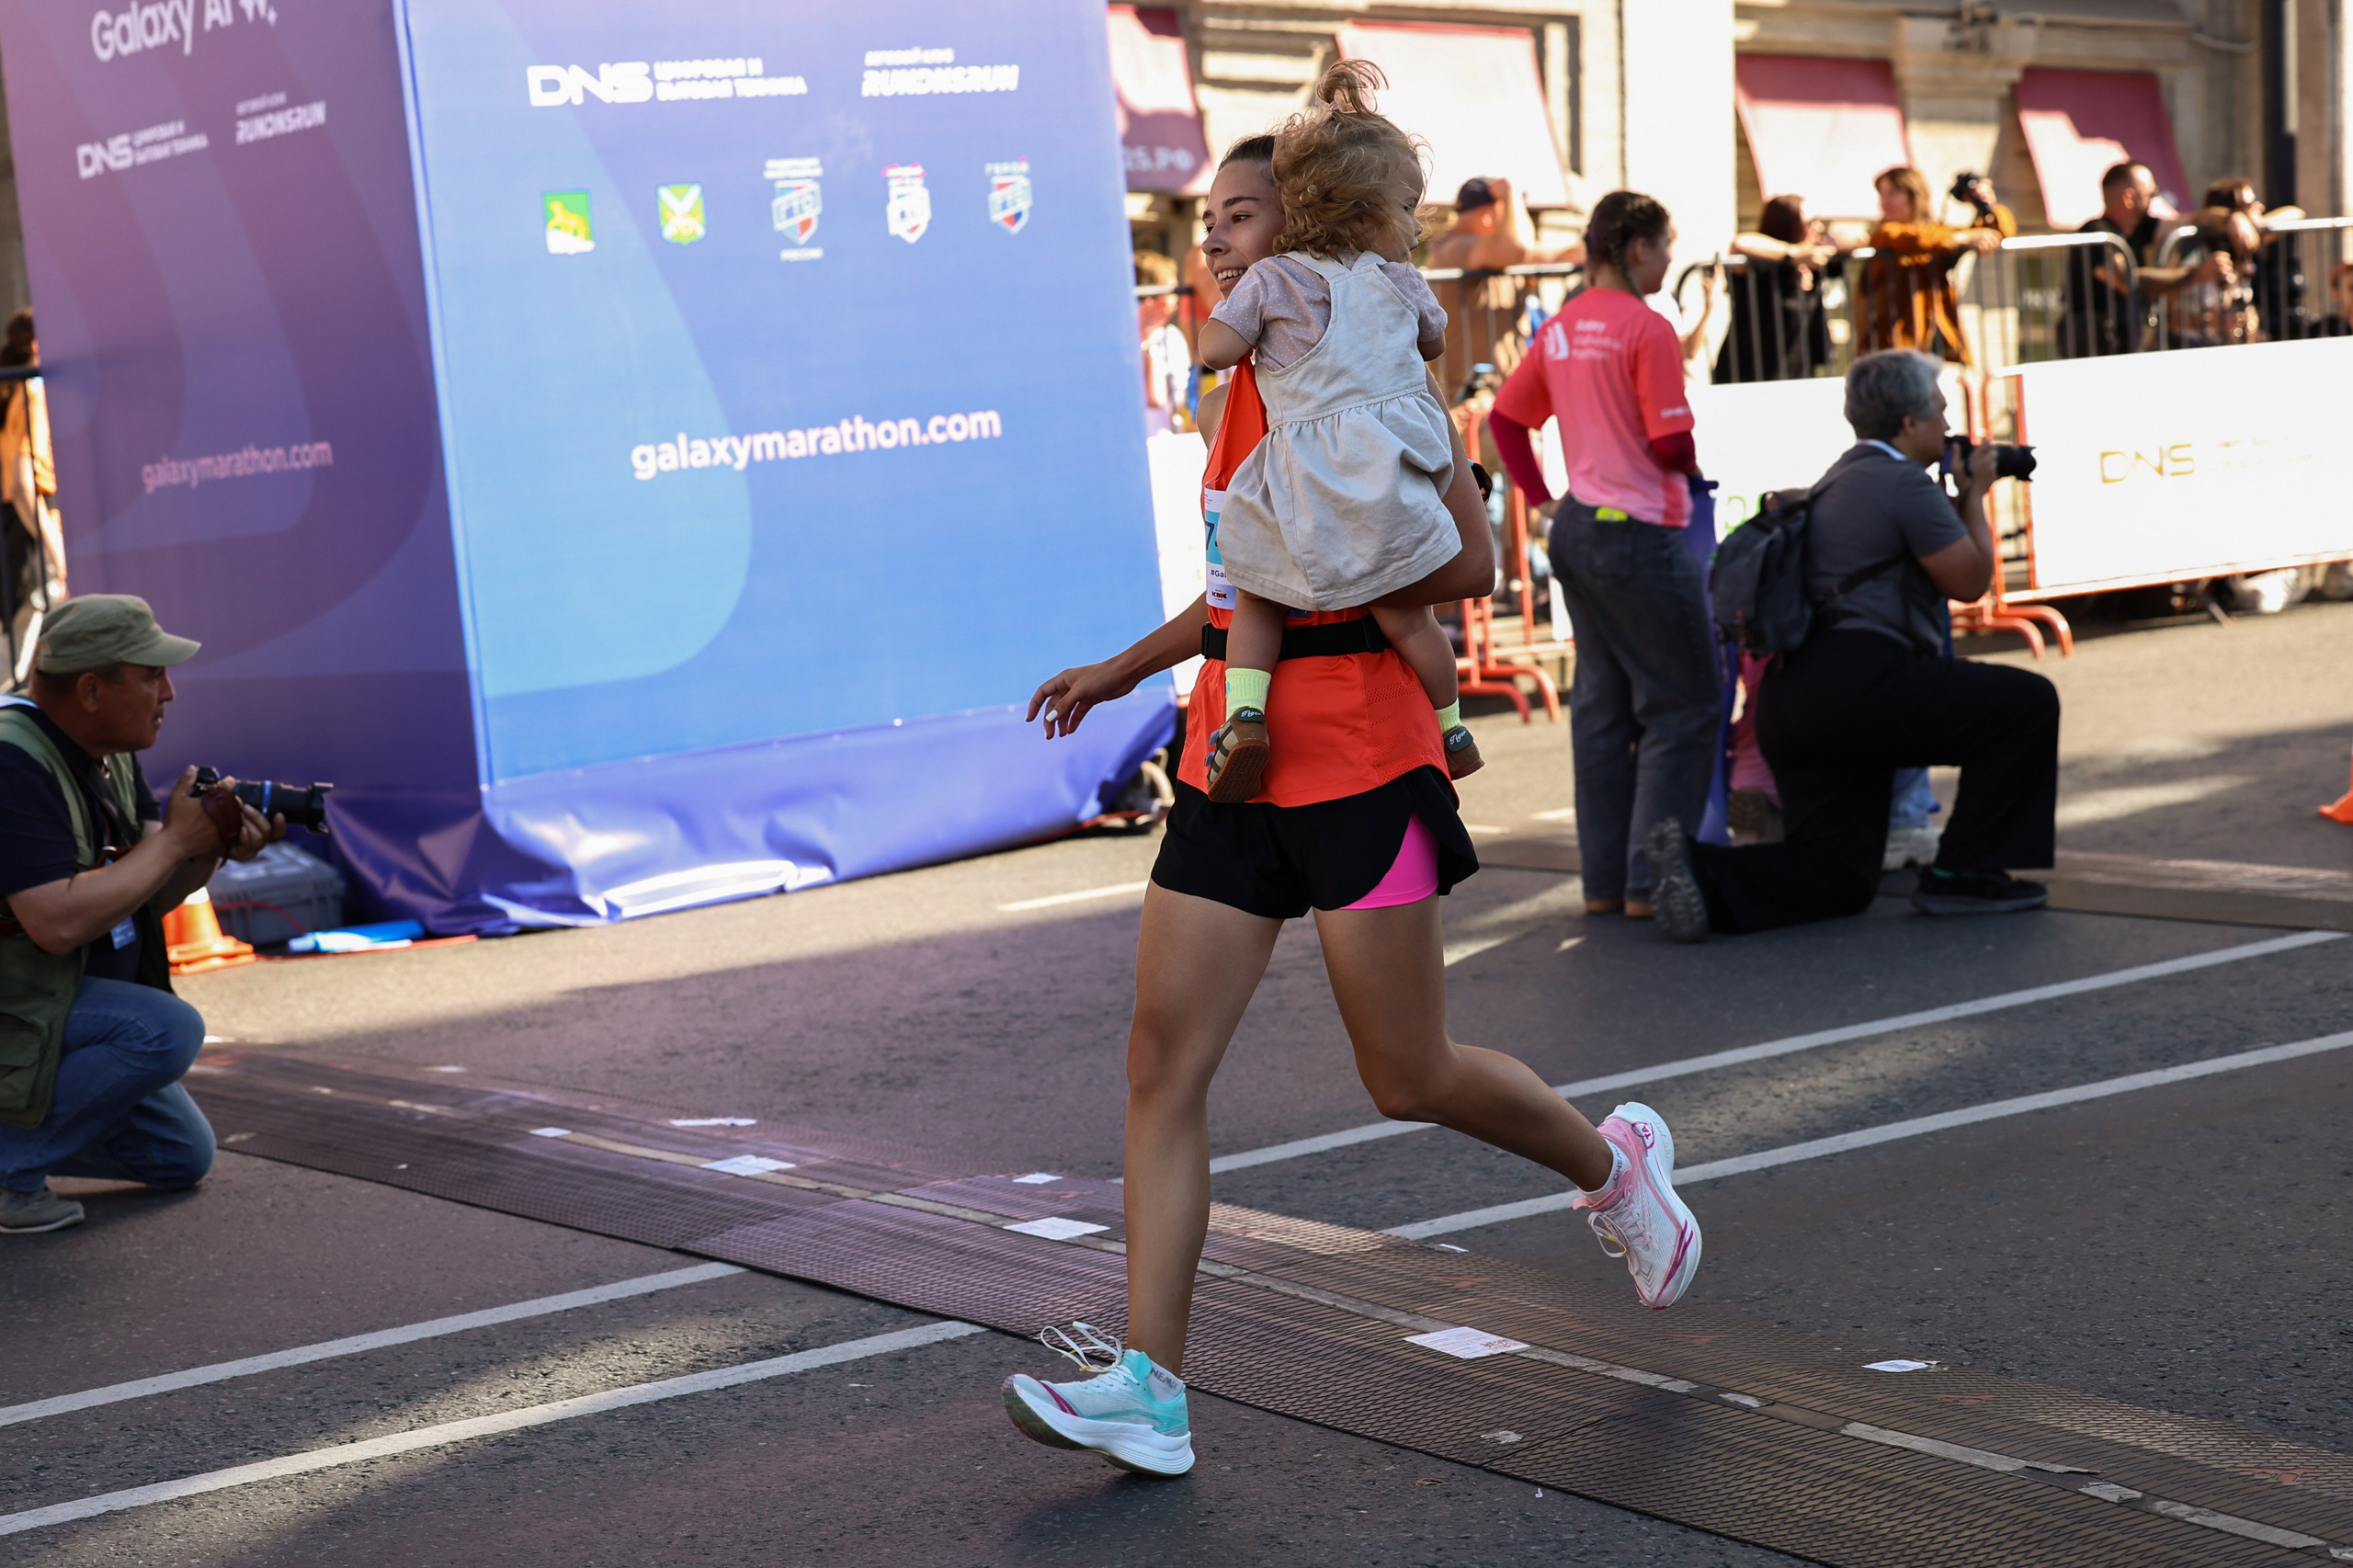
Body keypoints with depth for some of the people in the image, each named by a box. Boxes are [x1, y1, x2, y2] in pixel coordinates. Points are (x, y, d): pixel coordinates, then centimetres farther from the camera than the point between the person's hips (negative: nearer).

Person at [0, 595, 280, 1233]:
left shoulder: (112, 752, 4)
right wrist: (175, 840, -24)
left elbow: (150, 895, 6)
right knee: (167, 1031, -30)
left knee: (183, 1158, 10)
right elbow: (59, 923, -32)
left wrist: (214, 846, -14)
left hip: (85, 1004, 9)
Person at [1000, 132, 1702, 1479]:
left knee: (1411, 1080, 3)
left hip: (1358, 762, -8)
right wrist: (1126, 669, 22)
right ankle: (1150, 1387, -2)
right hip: (1232, 761, 8)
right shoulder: (1247, 381, 16)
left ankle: (1616, 1163, 32)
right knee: (1164, 1061, -3)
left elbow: (1472, 561, -14)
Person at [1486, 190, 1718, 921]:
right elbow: (1672, 446, -17)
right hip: (1640, 534, -8)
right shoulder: (1646, 328, -14)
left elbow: (1505, 417, 14)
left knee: (1600, 705, 13)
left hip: (1578, 529, 8)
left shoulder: (1560, 328, 8)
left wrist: (1542, 499, 16)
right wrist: (1696, 465, 4)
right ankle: (1650, 881, -1)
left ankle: (1604, 880, 16)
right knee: (1682, 707, 1)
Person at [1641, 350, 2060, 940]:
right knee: (2027, 703, 1)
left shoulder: (1842, 478, 25)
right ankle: (1963, 874, 3)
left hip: (1792, 695, 10)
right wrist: (1974, 496, 13)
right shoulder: (1904, 481, -6)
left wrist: (1959, 500, 32)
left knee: (1838, 879, 9)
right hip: (1860, 685, -10)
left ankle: (1699, 868, -11)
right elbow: (1969, 579, 1)